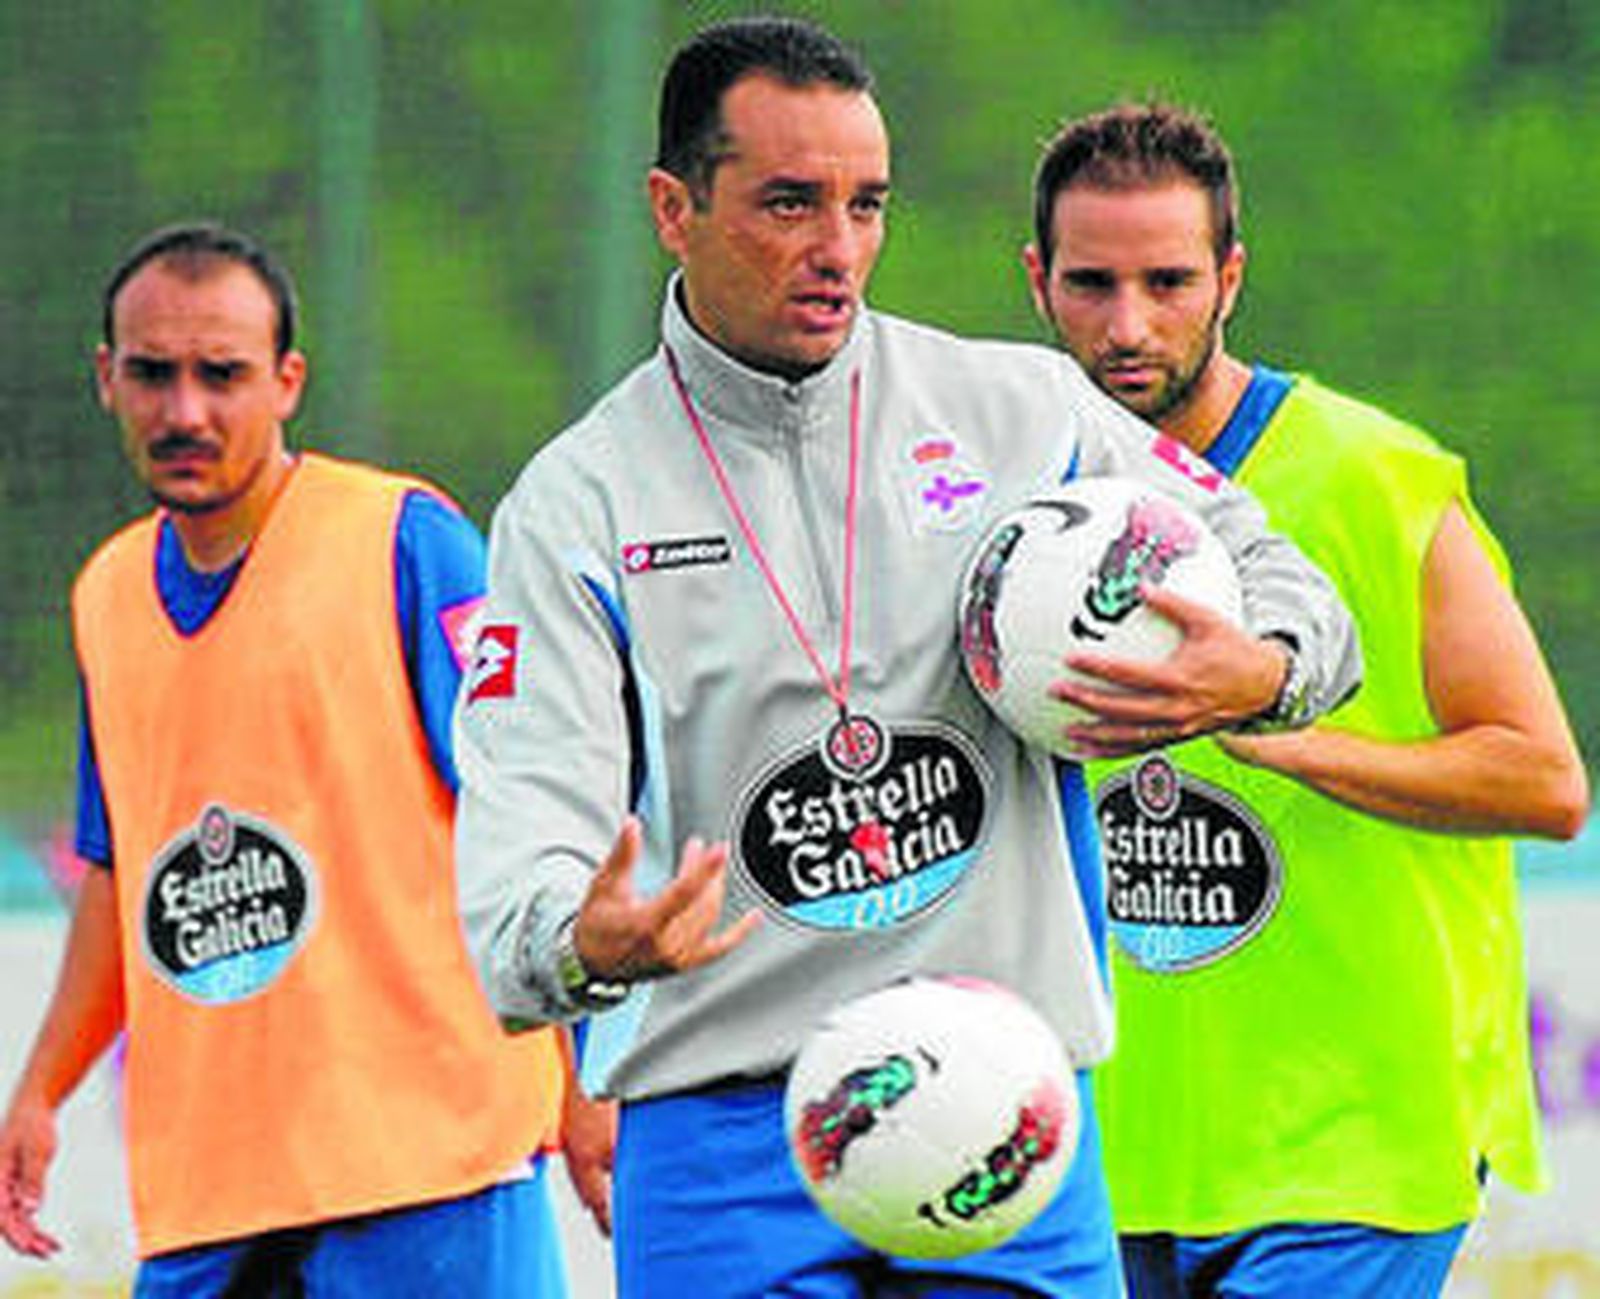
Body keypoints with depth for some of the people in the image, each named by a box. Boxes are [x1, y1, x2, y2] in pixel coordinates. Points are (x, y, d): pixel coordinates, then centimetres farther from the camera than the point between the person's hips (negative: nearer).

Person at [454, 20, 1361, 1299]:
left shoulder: (1021, 412, 7)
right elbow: (525, 820, -9)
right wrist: (581, 944, -33)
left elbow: (1269, 574, 16)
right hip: (720, 1132, -2)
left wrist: (1258, 675, -9)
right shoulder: (573, 506, 1)